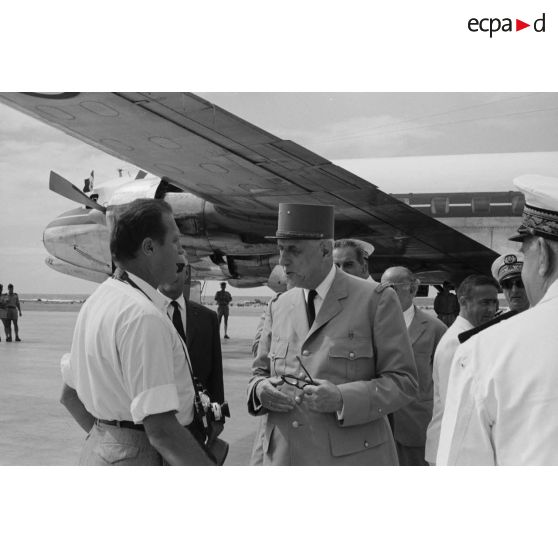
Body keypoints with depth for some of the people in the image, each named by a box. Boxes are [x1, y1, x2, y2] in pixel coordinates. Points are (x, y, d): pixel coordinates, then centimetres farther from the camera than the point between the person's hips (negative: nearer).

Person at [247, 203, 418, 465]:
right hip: (284, 458, 4)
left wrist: (341, 398, -20)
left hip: (351, 463, -4)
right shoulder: (280, 307, 11)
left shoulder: (376, 300, -4)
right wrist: (261, 389, -6)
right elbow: (260, 372, 18)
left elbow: (403, 382, -5)